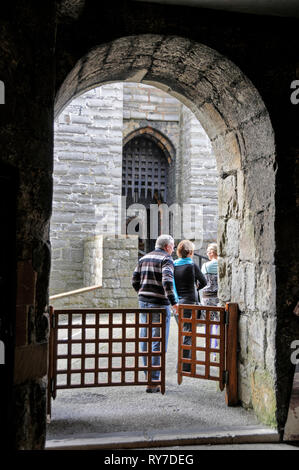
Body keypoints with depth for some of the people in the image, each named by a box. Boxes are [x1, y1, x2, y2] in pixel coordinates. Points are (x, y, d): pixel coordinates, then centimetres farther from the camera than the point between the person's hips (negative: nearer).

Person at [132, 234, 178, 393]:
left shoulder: (144, 258, 14)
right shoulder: (166, 259, -7)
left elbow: (135, 281, 13)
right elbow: (167, 280, -23)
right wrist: (173, 302, -21)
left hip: (143, 302, 7)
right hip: (159, 303, -7)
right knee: (158, 343, -3)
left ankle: (149, 375, 23)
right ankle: (153, 382, -3)